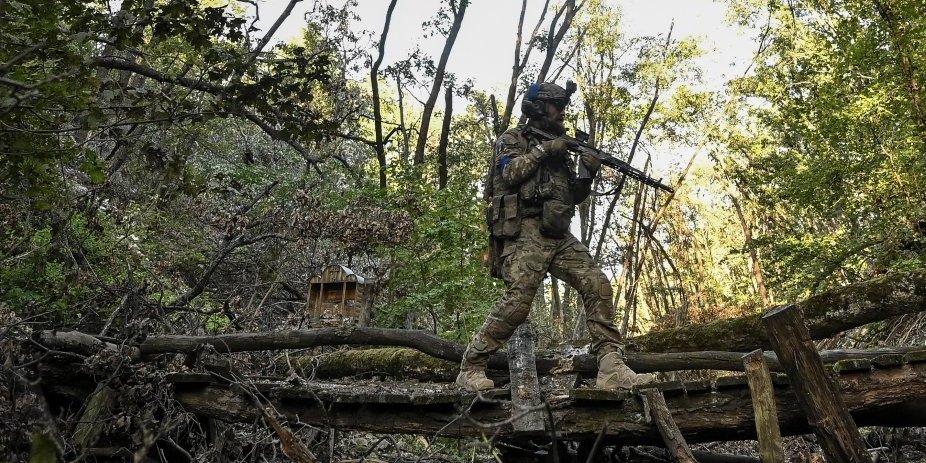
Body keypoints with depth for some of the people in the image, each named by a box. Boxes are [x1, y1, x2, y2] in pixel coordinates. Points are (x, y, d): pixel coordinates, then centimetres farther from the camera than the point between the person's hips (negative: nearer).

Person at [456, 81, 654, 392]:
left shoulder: (560, 148, 27)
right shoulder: (513, 138, 9)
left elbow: (574, 196, 24)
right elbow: (508, 172, -11)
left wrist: (587, 173, 5)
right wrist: (543, 150, -6)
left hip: (561, 237, 7)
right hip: (526, 233, -7)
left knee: (598, 287, -9)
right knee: (517, 302, -18)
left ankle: (611, 369, -10)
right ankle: (470, 368, -6)